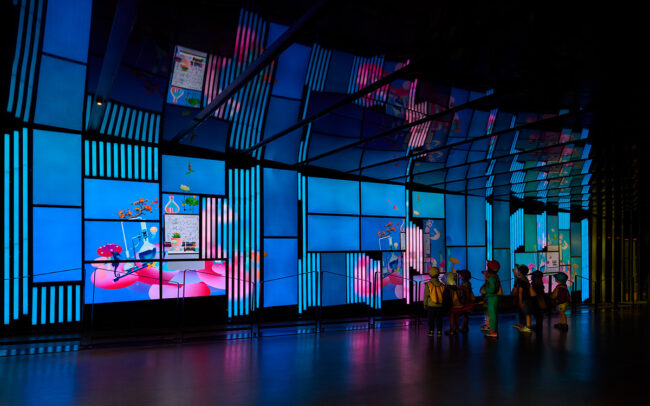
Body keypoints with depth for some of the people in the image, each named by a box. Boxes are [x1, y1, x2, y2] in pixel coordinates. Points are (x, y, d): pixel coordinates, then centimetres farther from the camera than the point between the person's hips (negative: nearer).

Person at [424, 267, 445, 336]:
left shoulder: (428, 285, -10)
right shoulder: (441, 285, -2)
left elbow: (426, 295, -5)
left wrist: (425, 304, 6)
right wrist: (443, 303, 17)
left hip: (431, 305, -2)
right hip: (440, 305, 2)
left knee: (431, 319, 7)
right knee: (439, 319, 10)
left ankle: (431, 331, 9)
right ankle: (439, 331, 13)